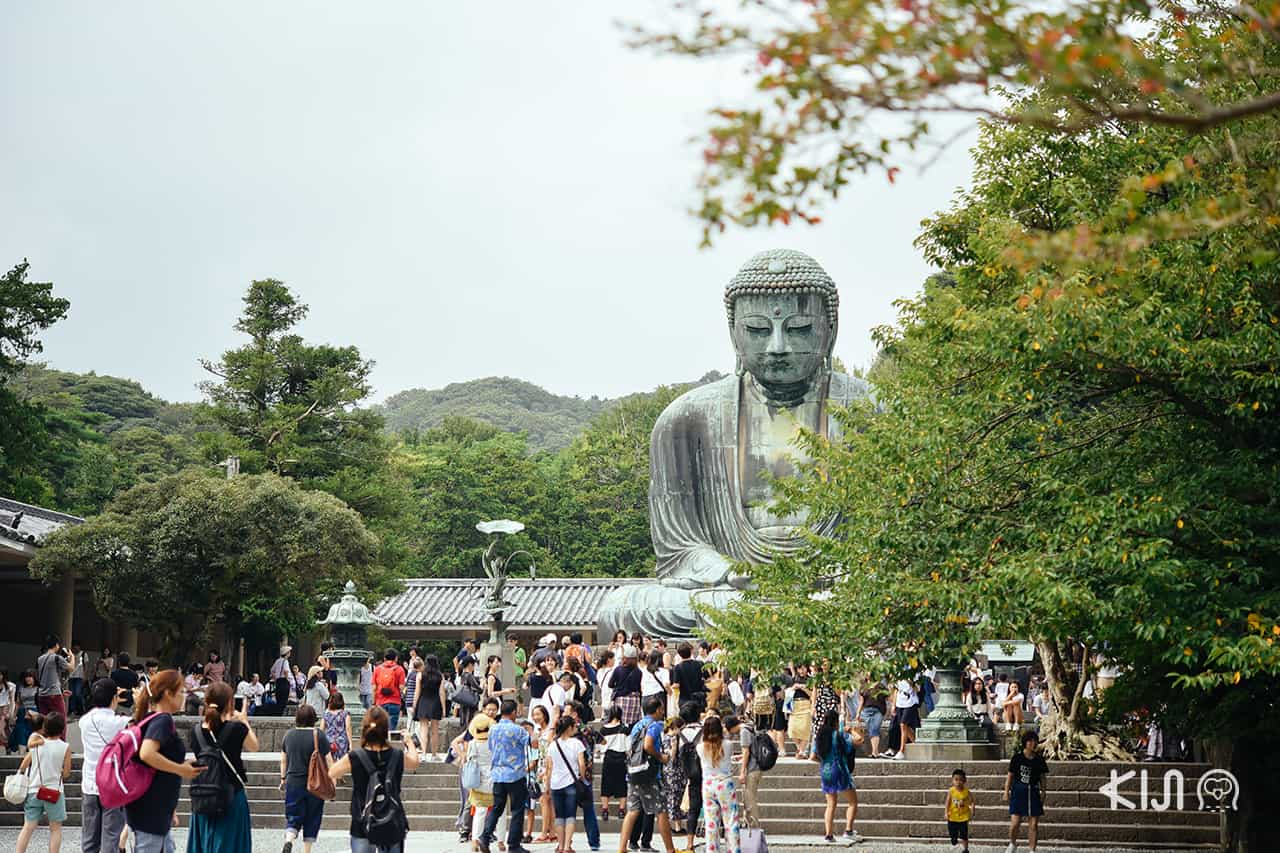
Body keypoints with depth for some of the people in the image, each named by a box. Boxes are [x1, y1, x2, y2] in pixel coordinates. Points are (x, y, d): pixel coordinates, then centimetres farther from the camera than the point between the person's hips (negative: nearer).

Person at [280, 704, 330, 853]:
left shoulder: (289, 734, 1)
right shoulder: (319, 735, -9)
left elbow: (283, 760, 11)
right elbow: (327, 761, -7)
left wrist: (283, 778, 24)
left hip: (293, 782, 2)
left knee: (293, 817, 6)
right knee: (312, 818, 10)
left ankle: (288, 840, -21)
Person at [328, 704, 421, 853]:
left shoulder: (354, 758, -12)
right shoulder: (398, 757, -7)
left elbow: (332, 773, 6)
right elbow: (415, 762, 18)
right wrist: (410, 742, 37)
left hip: (362, 828, -1)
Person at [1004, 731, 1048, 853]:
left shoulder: (1039, 759, 4)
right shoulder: (1017, 758, -3)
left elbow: (1042, 777, 11)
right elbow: (1010, 776, 2)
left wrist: (1043, 792, 4)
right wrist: (1006, 792, -2)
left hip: (1033, 793, 3)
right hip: (1018, 792, -2)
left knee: (1033, 825, 1)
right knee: (1015, 823, -7)